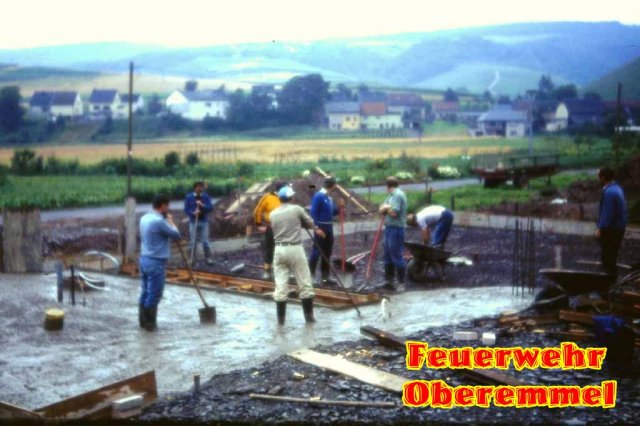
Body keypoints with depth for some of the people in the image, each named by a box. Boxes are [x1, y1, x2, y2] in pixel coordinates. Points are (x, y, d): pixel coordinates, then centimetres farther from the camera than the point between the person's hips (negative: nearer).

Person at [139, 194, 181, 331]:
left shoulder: (144, 218, 8)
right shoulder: (159, 221, -20)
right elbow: (176, 235, -12)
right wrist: (170, 220, 5)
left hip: (144, 259, 9)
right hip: (155, 262, -9)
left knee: (145, 293, 15)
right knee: (154, 295, 1)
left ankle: (143, 321, 22)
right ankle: (149, 324, 7)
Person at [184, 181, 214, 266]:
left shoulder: (206, 196, 2)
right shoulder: (189, 197, -1)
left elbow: (211, 207, -3)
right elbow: (186, 209, -2)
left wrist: (203, 205, -20)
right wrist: (193, 212, -20)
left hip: (204, 221, 1)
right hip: (193, 222, -1)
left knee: (205, 241, 0)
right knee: (193, 241, 2)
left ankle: (208, 258, 7)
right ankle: (191, 258, 10)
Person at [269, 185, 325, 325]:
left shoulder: (273, 214, 7)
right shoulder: (297, 209, -3)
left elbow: (274, 230, 14)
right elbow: (310, 223, 7)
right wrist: (316, 229, 31)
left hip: (279, 250, 3)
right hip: (295, 249, -3)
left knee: (281, 286, 5)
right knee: (305, 284, 7)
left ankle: (281, 318, 6)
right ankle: (309, 316, 11)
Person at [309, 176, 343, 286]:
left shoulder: (329, 198, 12)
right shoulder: (319, 196, -14)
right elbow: (313, 213, -18)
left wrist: (339, 207, 2)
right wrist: (317, 228, -22)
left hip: (329, 228, 9)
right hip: (320, 227, -9)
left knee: (327, 253, 11)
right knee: (316, 251, -8)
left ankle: (325, 277, 16)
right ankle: (310, 275, -3)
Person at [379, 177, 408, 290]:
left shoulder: (398, 195, -14)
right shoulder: (391, 195, 16)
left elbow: (394, 213, -21)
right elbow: (381, 210, 16)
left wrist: (386, 207, -3)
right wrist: (386, 208, -6)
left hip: (396, 229, -10)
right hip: (389, 228, 10)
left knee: (396, 256, -8)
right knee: (388, 255, 13)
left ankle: (402, 282, -3)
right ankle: (388, 281, 20)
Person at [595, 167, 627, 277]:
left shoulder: (609, 192, -23)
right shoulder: (617, 188, 8)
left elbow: (607, 213, -24)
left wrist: (600, 228, -18)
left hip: (611, 228, -10)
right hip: (618, 227, 10)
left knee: (607, 255, 0)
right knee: (612, 254, 20)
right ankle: (612, 275, 30)